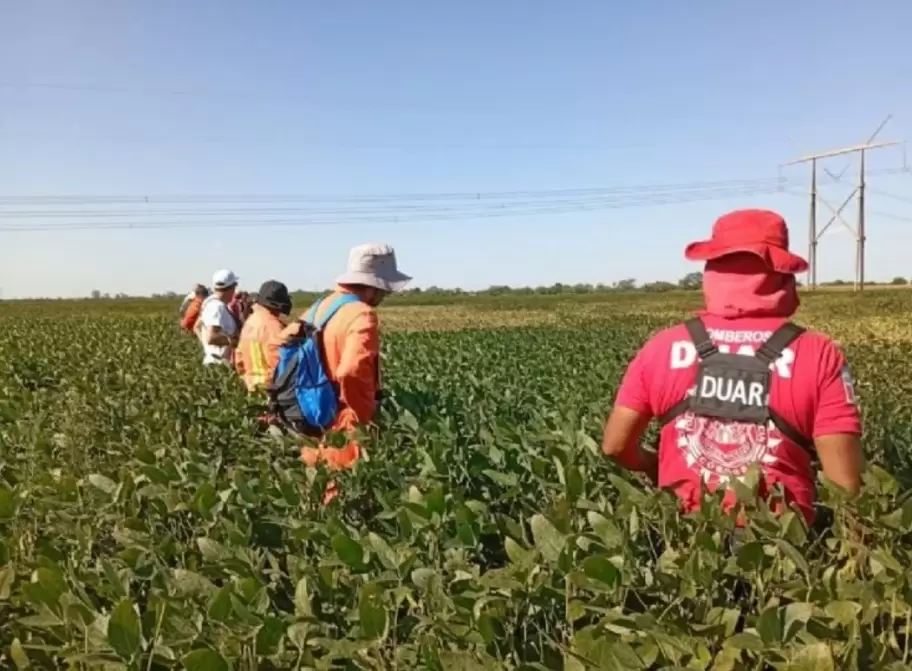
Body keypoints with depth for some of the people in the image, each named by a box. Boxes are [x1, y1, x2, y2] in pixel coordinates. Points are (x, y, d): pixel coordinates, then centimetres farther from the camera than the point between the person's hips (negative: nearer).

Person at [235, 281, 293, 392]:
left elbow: (239, 356, 17)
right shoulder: (273, 325, -17)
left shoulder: (249, 321, 12)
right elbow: (279, 359, -22)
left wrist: (248, 378, 22)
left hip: (253, 385, 9)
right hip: (271, 384, -9)